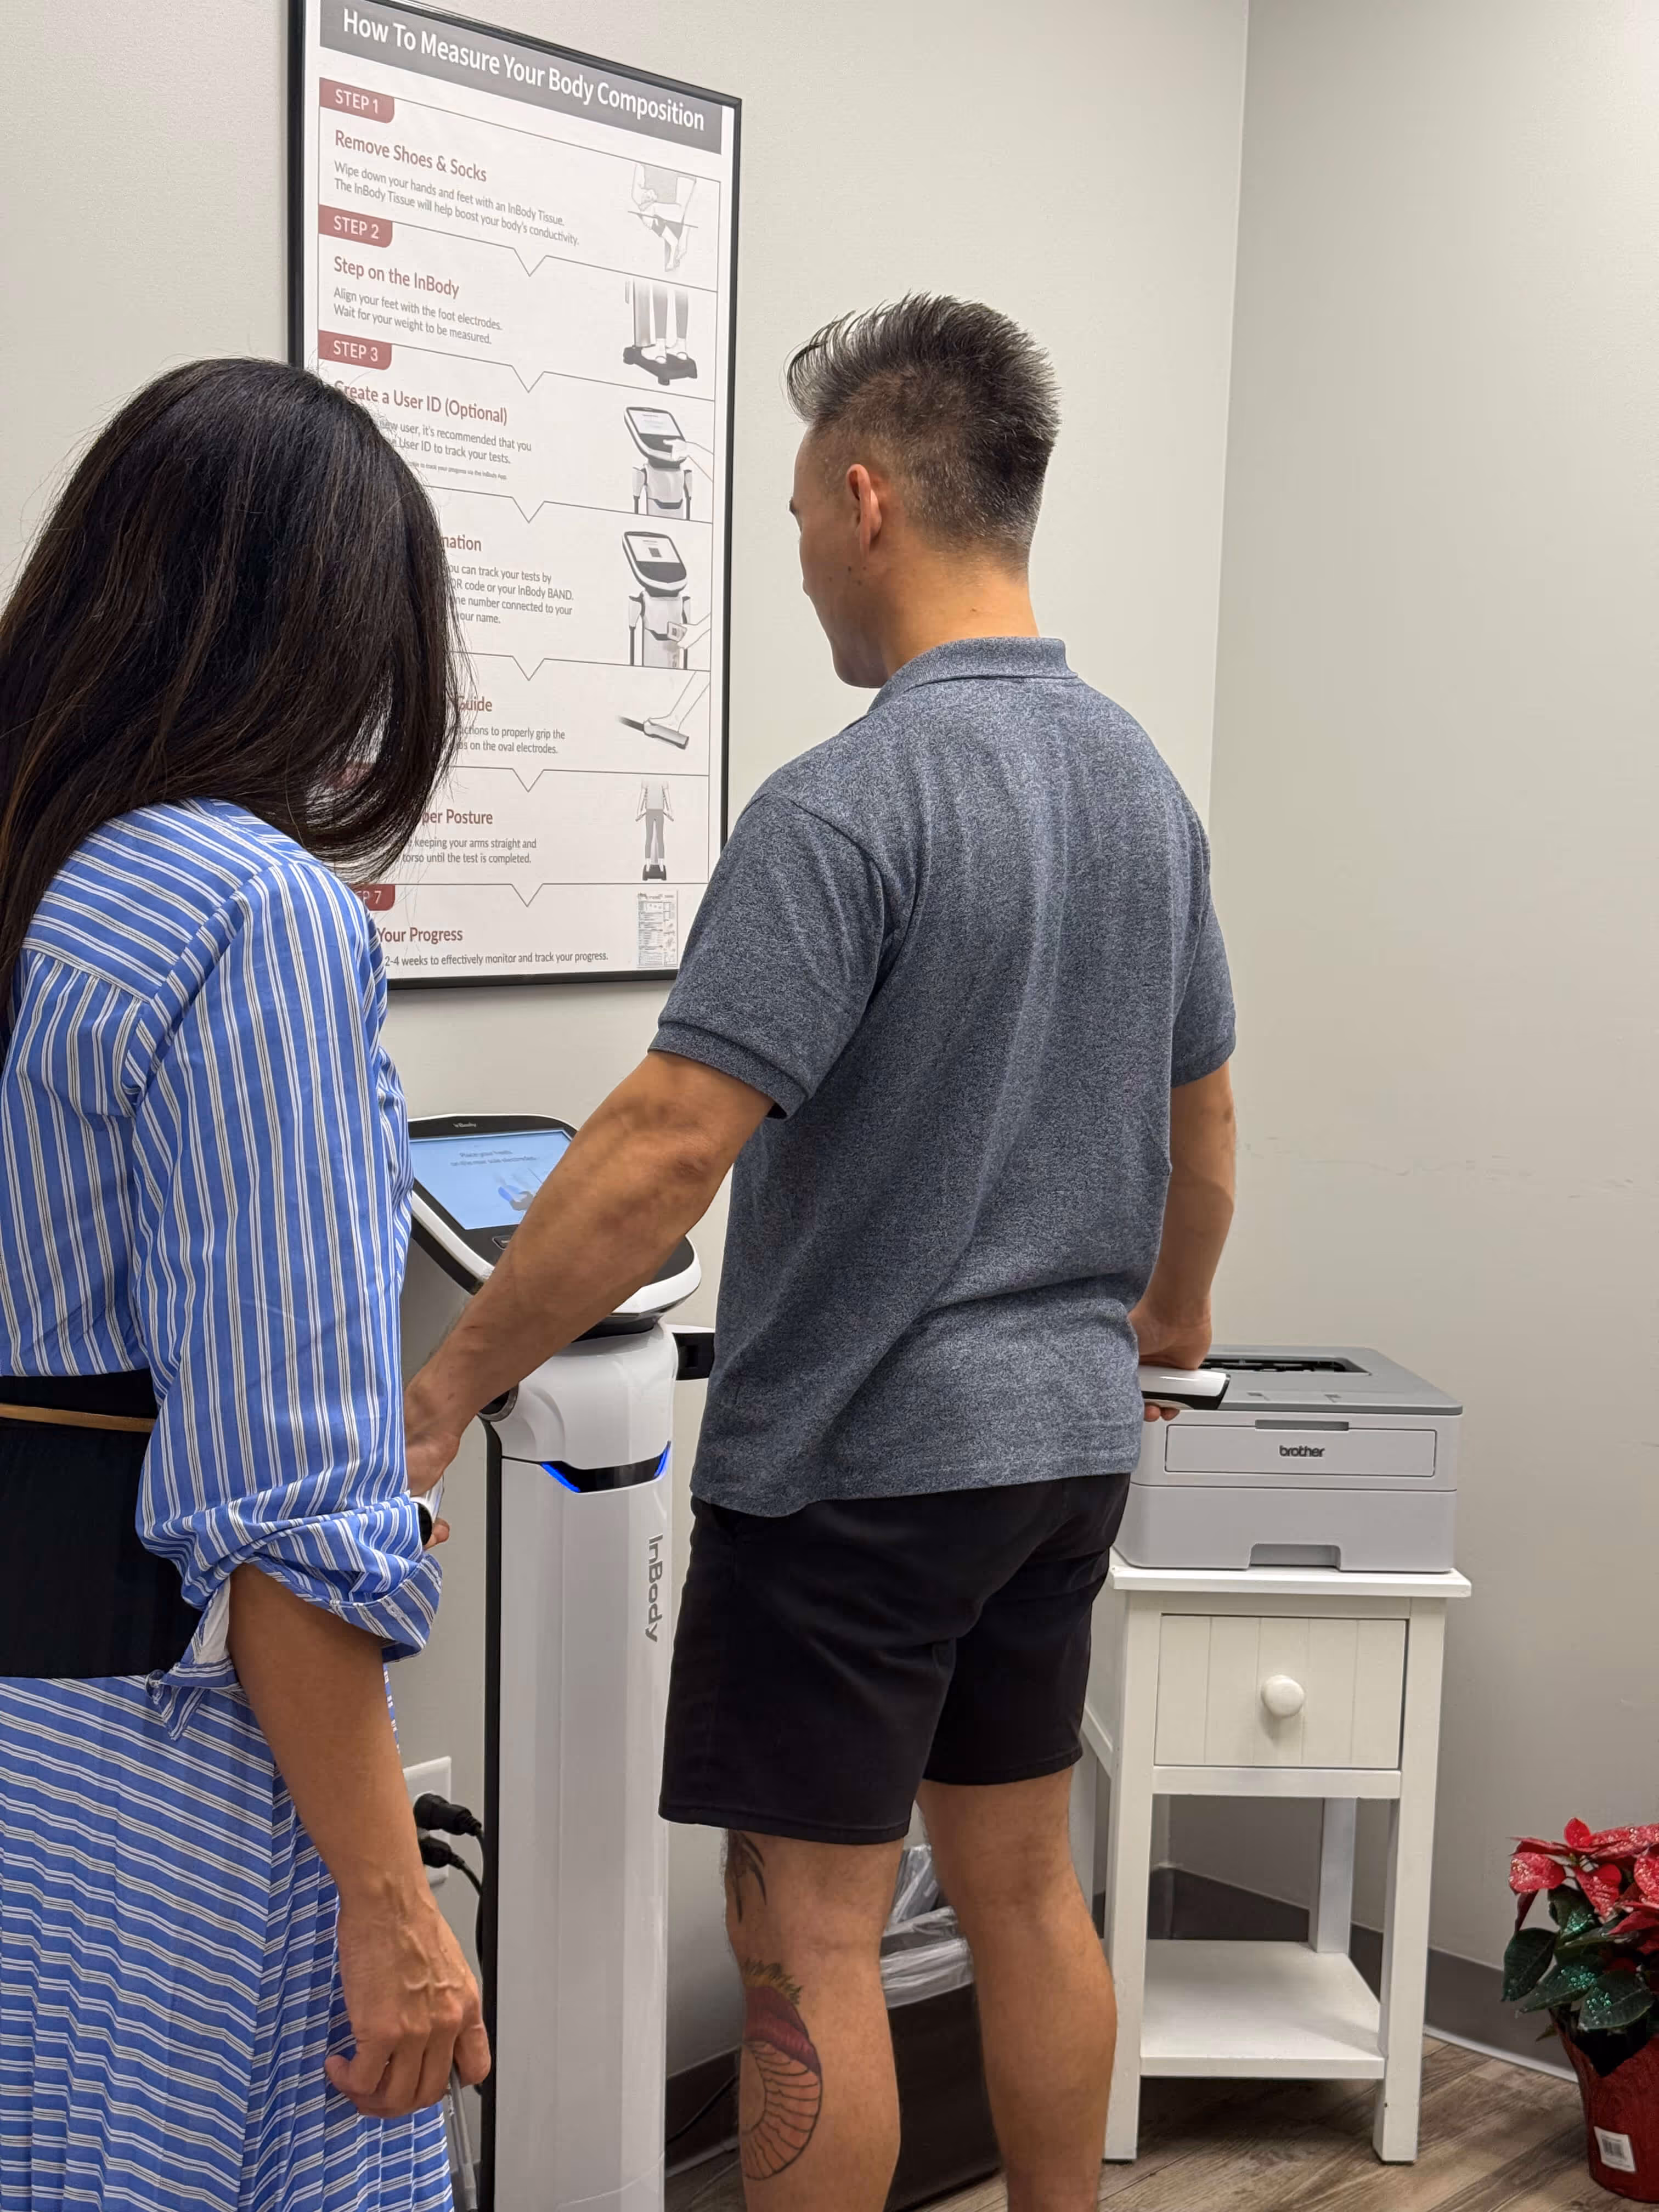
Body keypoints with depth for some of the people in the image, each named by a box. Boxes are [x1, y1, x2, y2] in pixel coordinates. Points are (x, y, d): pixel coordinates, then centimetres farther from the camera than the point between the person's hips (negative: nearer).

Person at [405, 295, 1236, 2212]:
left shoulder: (849, 805, -20)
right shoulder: (1141, 782, 6)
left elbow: (669, 1147, -25)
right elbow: (1202, 1123, 16)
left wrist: (448, 1388, -16)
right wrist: (1172, 1313, 33)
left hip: (855, 1459, -8)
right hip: (1062, 1434, 8)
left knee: (809, 1942, 5)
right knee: (1023, 1887, 19)